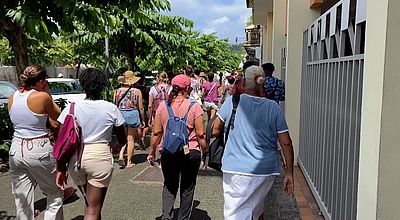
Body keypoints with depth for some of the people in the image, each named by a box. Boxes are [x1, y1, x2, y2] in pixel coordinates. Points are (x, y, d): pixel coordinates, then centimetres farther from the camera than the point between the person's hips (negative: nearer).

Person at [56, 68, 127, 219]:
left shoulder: (71, 108, -2)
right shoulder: (111, 108, -4)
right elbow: (122, 140, 4)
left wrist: (60, 169, 2)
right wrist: (114, 147, 26)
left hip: (76, 158, 3)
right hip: (100, 157, -3)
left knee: (90, 202, 26)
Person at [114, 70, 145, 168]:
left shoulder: (118, 91, 0)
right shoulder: (137, 91, -4)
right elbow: (140, 108, -1)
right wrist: (142, 120, 8)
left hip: (121, 114, 2)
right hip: (133, 115, -2)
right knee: (130, 139, 7)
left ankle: (121, 156, -5)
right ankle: (129, 162, 11)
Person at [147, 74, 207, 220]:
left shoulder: (163, 106, -2)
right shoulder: (194, 107, -9)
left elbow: (156, 133, 1)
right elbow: (201, 135, -9)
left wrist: (152, 152, 12)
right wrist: (205, 152, 3)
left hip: (168, 153, 2)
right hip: (191, 153, -2)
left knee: (169, 186, 20)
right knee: (187, 187, 16)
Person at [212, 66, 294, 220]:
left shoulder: (232, 102, -6)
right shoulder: (273, 107, -1)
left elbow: (215, 131, 0)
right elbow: (286, 143, -2)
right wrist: (289, 173, 5)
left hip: (237, 169, -3)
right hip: (266, 170, 3)